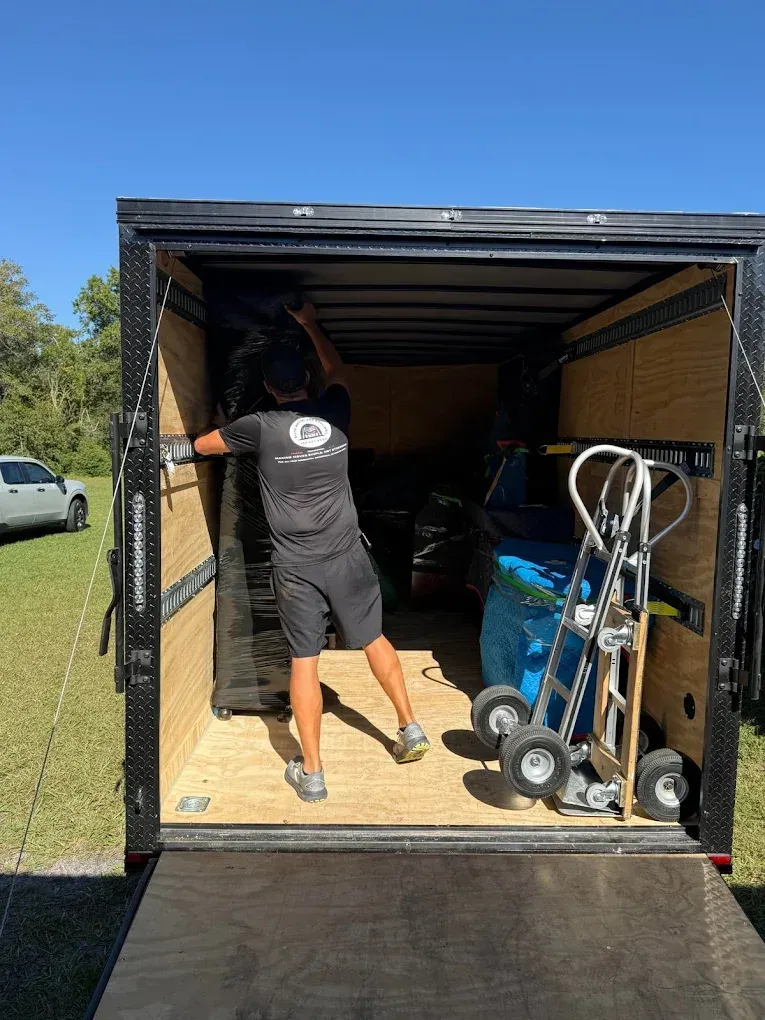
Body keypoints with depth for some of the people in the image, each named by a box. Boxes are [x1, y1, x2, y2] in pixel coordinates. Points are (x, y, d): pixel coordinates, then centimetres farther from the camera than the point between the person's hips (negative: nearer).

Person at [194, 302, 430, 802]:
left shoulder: (261, 427, -9)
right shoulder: (335, 413, -1)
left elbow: (202, 444, 8)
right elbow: (337, 370, 22)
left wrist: (218, 424, 30)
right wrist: (311, 325, 34)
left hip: (296, 567, -2)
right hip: (347, 557, 3)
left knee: (304, 661, 5)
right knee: (375, 639, 19)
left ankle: (311, 773, 13)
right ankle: (411, 728, 29)